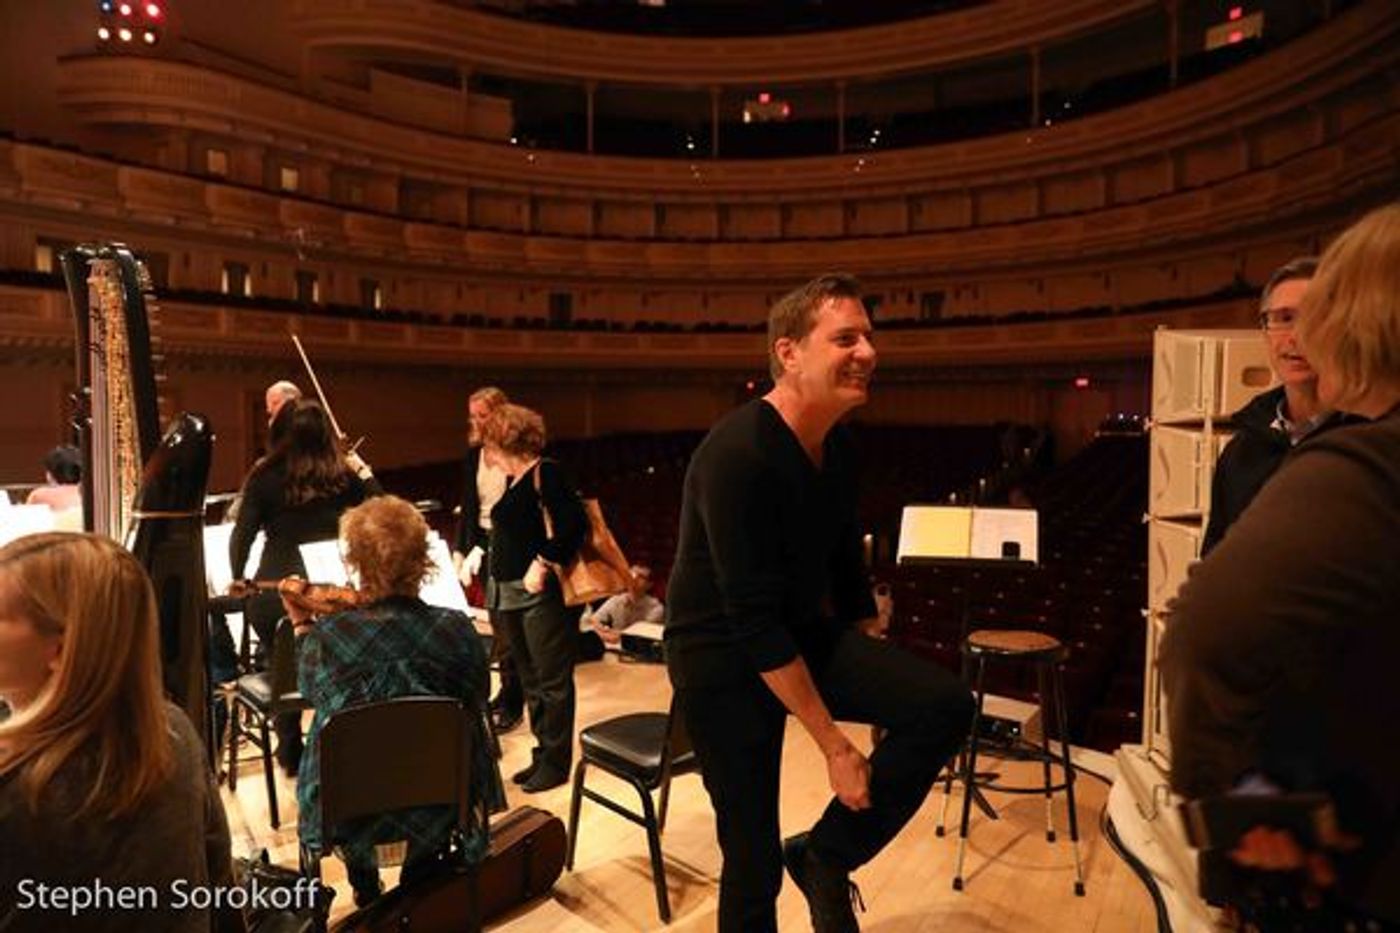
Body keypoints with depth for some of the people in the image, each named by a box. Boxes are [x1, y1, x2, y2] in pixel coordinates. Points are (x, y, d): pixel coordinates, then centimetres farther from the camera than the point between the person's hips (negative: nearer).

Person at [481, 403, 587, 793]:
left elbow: (575, 524, -22)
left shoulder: (546, 473, -13)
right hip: (510, 594, 9)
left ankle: (555, 762, 14)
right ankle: (541, 753, 30)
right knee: (530, 680, 17)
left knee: (552, 680, 3)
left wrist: (544, 563, -23)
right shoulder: (513, 481, 13)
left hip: (542, 593, -9)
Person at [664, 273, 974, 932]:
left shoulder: (837, 449, 1)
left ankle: (828, 854, 6)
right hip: (723, 655, -7)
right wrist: (835, 746, -21)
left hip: (806, 633, 7)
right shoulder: (738, 455, -25)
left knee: (946, 705, -13)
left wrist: (878, 681, 17)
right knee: (754, 861, 1)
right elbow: (754, 621, -26)